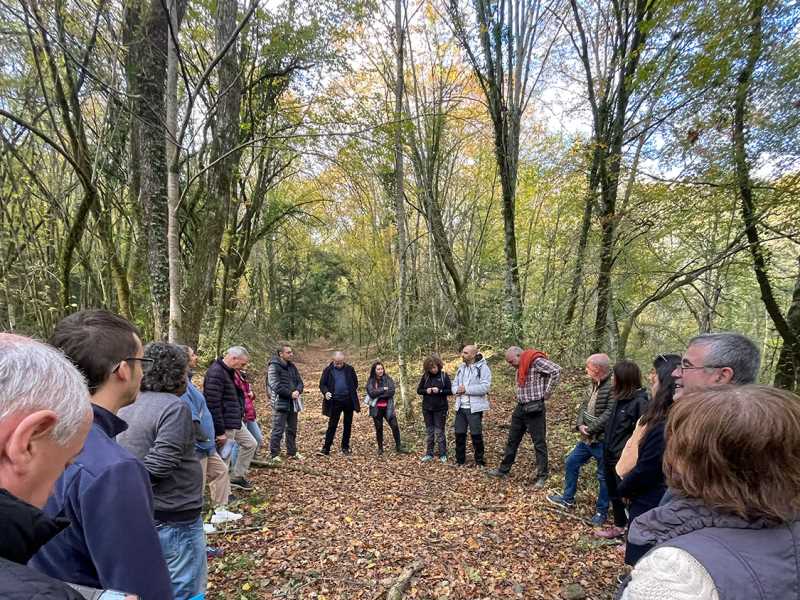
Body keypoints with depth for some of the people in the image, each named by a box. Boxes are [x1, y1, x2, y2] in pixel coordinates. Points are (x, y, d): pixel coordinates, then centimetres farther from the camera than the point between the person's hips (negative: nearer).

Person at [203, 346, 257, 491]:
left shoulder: (229, 371, 10)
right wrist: (220, 432, -22)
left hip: (236, 422, 10)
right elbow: (213, 405, -25)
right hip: (225, 424, -10)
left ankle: (237, 477, 31)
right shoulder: (216, 373, -22)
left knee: (250, 444, 19)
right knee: (225, 457, 2)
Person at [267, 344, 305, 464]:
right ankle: (274, 454, 5)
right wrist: (290, 394, -19)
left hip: (293, 402, 8)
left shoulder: (292, 366, 13)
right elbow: (276, 385, -20)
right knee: (278, 430, -5)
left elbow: (299, 381, 12)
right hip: (281, 403, -8)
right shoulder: (274, 367, -11)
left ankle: (292, 452, 27)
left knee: (292, 429, 16)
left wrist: (298, 391, -10)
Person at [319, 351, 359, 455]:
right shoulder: (328, 370, -3)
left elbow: (355, 383, 10)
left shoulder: (349, 369, 0)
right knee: (332, 425, -1)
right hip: (335, 402, -2)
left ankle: (345, 447, 24)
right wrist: (325, 392, -19)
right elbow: (322, 384, -1)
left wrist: (353, 392, -2)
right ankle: (326, 448, 6)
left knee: (348, 425, 11)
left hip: (349, 401, 2)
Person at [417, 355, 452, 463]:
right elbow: (418, 390, 6)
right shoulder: (425, 376, 1)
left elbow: (450, 391, -6)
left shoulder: (444, 376, -7)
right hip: (427, 408, 3)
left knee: (439, 431, 3)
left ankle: (443, 455, 14)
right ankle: (429, 454, 19)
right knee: (429, 431, 11)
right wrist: (426, 391, -14)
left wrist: (439, 391, -21)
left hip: (440, 408, -3)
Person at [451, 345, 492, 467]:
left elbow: (485, 387, -20)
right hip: (460, 406, 7)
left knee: (476, 435, 2)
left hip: (474, 407, -6)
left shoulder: (483, 367, -9)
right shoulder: (461, 367, 14)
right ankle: (460, 460, 25)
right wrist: (457, 390, -9)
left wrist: (466, 389, -18)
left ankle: (479, 461, 17)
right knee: (459, 434, 11)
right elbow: (455, 384, 15)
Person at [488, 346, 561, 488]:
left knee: (539, 443, 2)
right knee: (512, 440, 15)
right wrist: (519, 396, 12)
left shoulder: (537, 361, -15)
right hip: (520, 408, 9)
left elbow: (556, 370, -25)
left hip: (534, 408, -9)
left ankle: (542, 476, 13)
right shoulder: (520, 367, 12)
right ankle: (504, 470, 27)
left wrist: (547, 392, -18)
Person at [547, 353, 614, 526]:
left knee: (603, 476, 7)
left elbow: (609, 414, -26)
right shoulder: (593, 385, 9)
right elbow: (584, 406, 8)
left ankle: (602, 511, 25)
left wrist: (591, 429, -21)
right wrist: (580, 424, -8)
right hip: (587, 439, 9)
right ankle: (568, 499, 33)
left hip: (603, 441, -9)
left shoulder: (612, 388, -21)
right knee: (571, 463, 17)